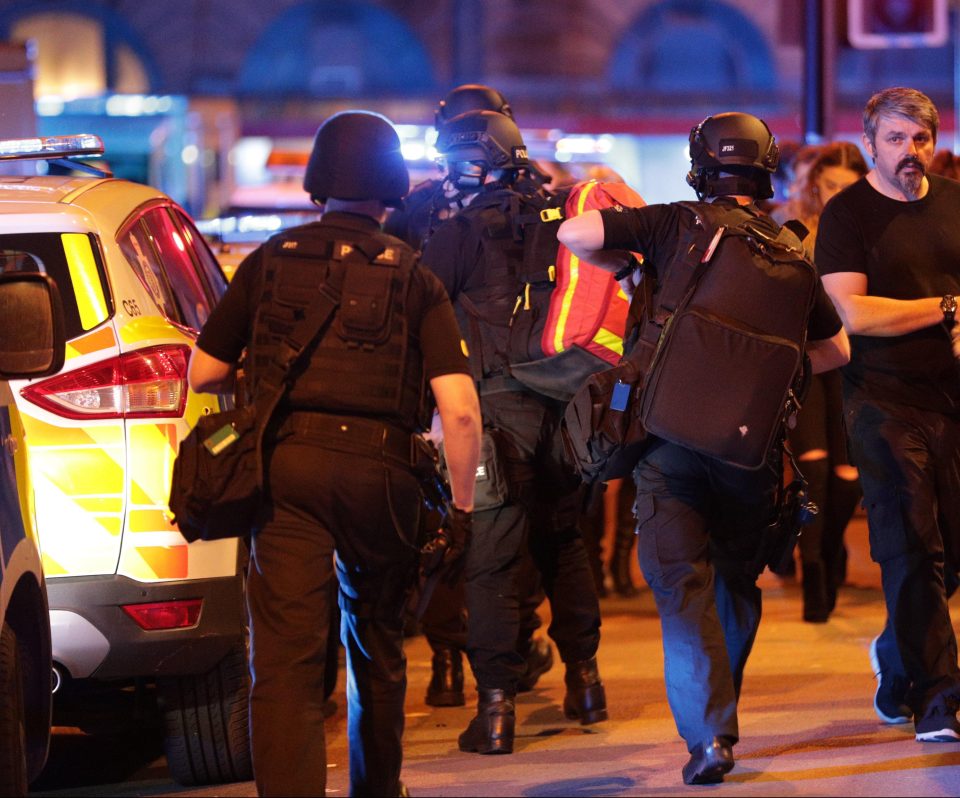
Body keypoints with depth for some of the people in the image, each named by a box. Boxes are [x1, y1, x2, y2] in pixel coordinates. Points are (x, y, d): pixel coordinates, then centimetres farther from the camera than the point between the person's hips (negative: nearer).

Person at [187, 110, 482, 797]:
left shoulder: (269, 262, 7)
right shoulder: (414, 279, 4)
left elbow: (203, 373, 9)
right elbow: (459, 408, -6)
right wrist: (462, 506, 4)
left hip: (284, 464, -1)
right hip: (379, 472, 1)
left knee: (285, 657, -6)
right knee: (377, 647, 22)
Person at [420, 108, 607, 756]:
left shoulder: (463, 232, -7)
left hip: (502, 410, -5)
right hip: (564, 406, 6)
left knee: (492, 561, -3)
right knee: (565, 543, 21)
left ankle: (497, 706, -6)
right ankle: (584, 679, 28)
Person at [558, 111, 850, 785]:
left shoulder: (674, 226, -2)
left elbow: (574, 234, -8)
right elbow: (836, 350, 15)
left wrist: (624, 266, 10)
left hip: (672, 433, -3)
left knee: (681, 582, -2)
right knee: (738, 579, 20)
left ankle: (709, 731, -16)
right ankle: (720, 710, 33)